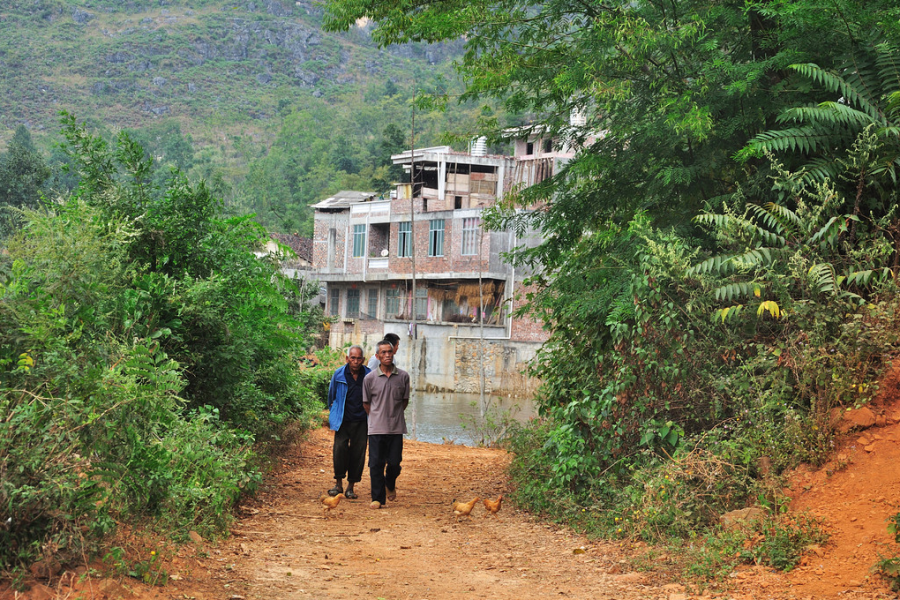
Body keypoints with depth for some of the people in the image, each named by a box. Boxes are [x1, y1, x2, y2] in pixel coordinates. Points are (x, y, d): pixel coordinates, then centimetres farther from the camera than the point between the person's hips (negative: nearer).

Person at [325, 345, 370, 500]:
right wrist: (333, 415, 23)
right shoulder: (338, 375, 1)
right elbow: (331, 397, 18)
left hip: (361, 421, 0)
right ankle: (338, 483, -3)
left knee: (358, 453, 0)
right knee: (340, 448, -16)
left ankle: (350, 487, 10)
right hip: (343, 421, 0)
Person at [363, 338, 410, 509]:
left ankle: (390, 485, 35)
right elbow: (366, 403, 11)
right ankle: (378, 498, 8)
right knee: (376, 463, -2)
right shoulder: (370, 378, -2)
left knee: (394, 462, 4)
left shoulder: (403, 376, 1)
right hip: (376, 428, -1)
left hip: (396, 427, 1)